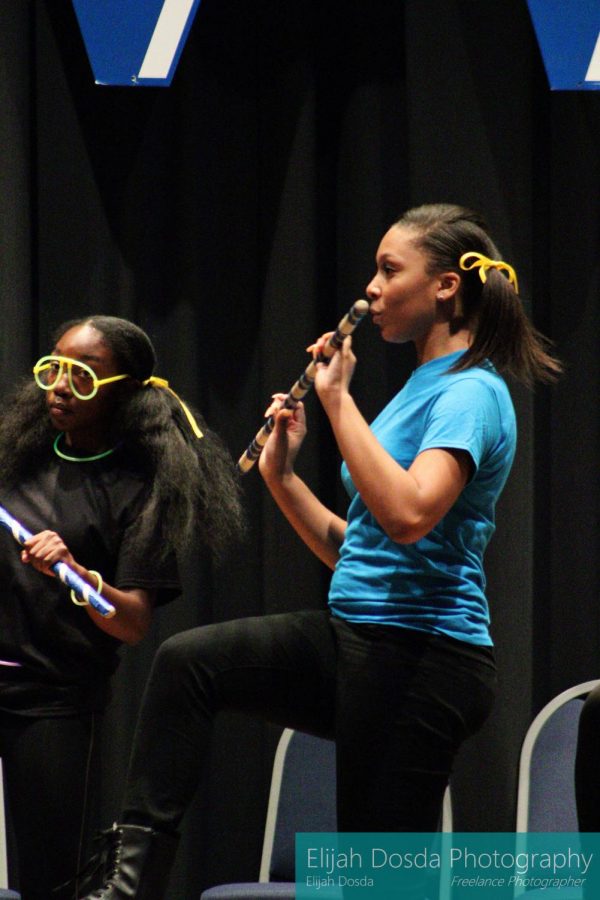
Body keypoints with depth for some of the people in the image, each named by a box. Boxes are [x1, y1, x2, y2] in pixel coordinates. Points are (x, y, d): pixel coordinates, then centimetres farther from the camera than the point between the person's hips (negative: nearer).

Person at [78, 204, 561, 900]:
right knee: (188, 660, -6)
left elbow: (408, 517, -29)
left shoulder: (472, 393, -11)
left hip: (421, 655, -9)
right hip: (352, 635, 9)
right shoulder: (421, 388, 18)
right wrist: (281, 476, 8)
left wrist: (338, 398, -22)